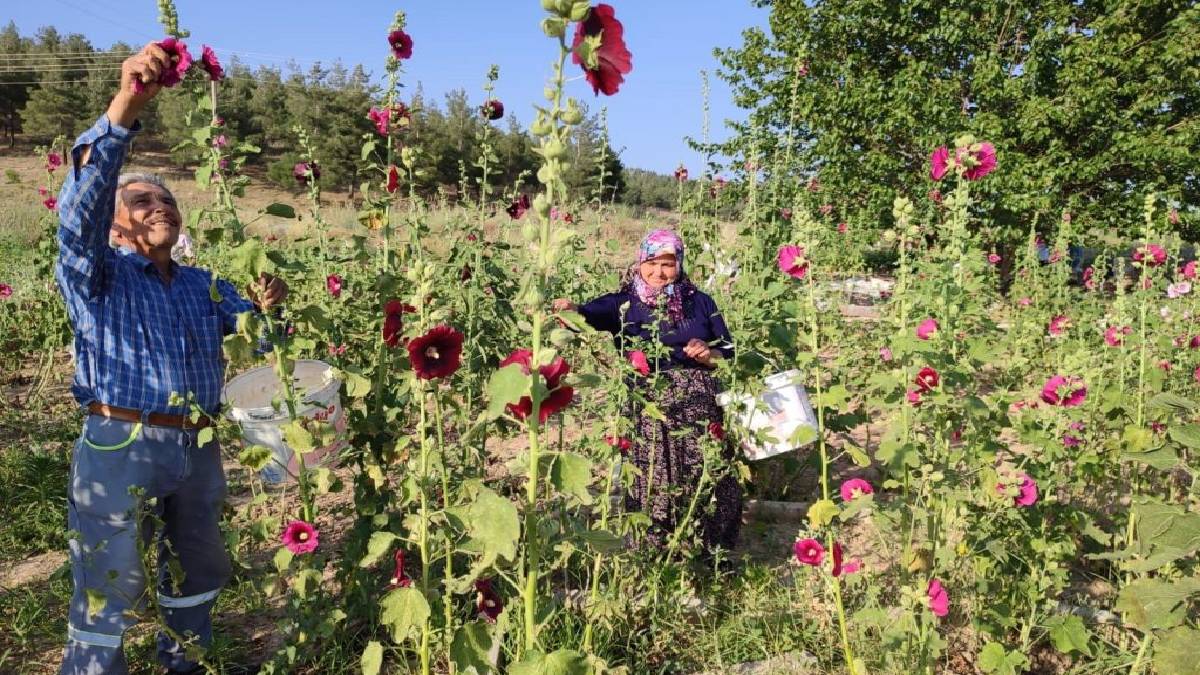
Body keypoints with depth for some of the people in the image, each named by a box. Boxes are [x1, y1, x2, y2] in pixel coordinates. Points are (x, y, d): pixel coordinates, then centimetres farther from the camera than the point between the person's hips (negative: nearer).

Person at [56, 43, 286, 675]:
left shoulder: (203, 285, 13)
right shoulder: (98, 275, -1)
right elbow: (81, 205, -20)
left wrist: (267, 306, -20)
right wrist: (125, 106, -35)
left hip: (197, 451, 5)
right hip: (120, 448, -5)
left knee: (196, 572, 20)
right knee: (108, 591, 1)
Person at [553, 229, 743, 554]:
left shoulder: (701, 303, 10)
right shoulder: (623, 304, 4)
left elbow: (730, 356, 13)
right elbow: (591, 314, -17)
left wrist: (707, 354, -9)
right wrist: (570, 308, -40)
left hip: (700, 413, 2)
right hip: (648, 416, -1)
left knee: (708, 489, 3)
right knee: (652, 491, 0)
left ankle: (711, 559, 23)